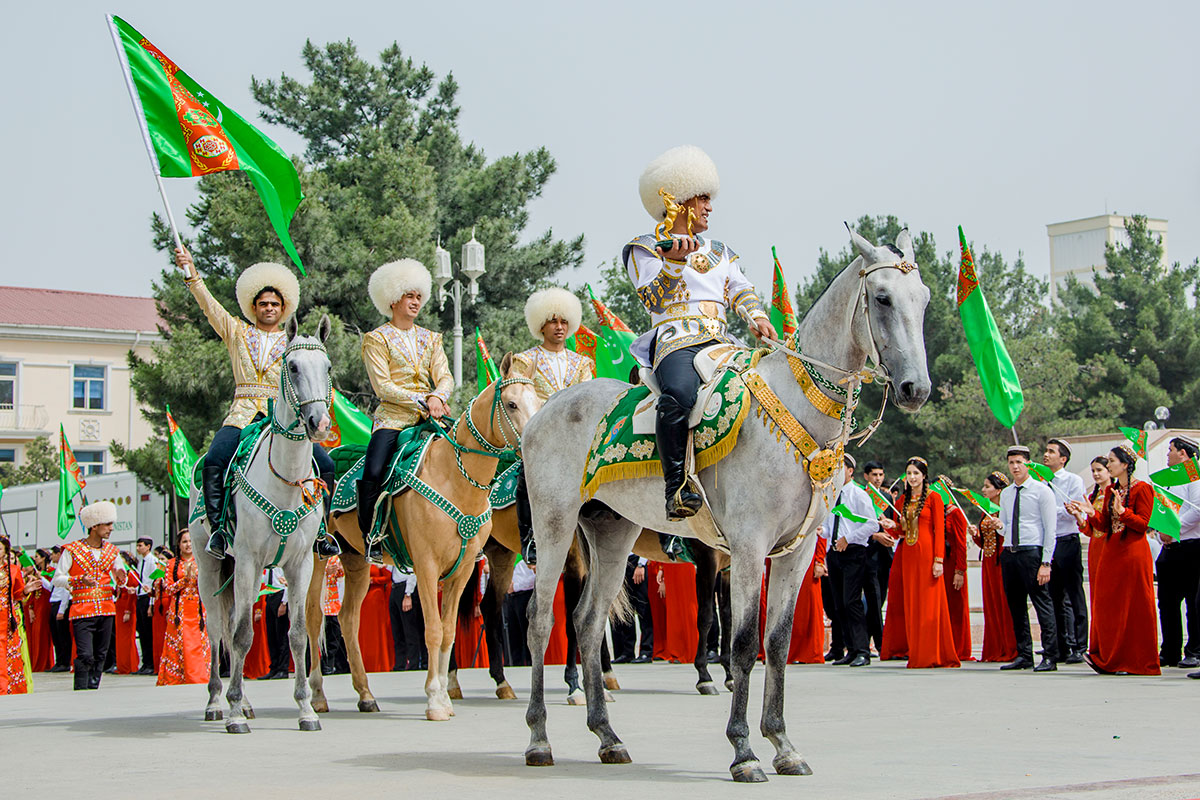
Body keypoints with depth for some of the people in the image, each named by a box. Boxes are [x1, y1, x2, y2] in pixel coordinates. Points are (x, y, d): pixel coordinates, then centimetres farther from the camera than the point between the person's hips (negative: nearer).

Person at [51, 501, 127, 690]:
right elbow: (57, 579, -4)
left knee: (100, 655, 7)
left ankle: (93, 689, 16)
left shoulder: (112, 551, 12)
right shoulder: (72, 550, -3)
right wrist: (79, 580, -20)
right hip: (83, 611, -5)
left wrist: (120, 578, -9)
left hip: (106, 610, 5)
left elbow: (121, 580, 16)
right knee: (85, 656, -14)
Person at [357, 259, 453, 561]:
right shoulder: (377, 339, 4)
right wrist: (422, 400, -15)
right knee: (373, 473, -27)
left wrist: (437, 397, -14)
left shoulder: (430, 339, 19)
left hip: (430, 418, 4)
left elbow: (445, 378, 9)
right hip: (392, 419, -4)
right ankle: (370, 538, -14)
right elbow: (383, 386, -6)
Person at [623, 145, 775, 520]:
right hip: (676, 339, -6)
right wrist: (673, 263, -16)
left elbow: (740, 289, 17)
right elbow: (654, 300, 0)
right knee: (679, 394, -39)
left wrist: (757, 316, -4)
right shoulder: (645, 249, 13)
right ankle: (677, 486, -38)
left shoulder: (720, 252, 31)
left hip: (722, 342, 6)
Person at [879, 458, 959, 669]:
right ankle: (915, 653, 10)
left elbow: (939, 530, -6)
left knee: (929, 604, -7)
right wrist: (891, 526, -6)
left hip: (926, 553, -6)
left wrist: (938, 560, -14)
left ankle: (930, 655, -5)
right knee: (909, 603, 5)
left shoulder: (933, 498, -1)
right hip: (906, 555, 6)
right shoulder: (902, 500, 15)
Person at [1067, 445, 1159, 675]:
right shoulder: (1110, 490, 15)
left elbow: (1143, 524, -12)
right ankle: (1108, 658, 8)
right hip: (1111, 553, 7)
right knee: (1107, 605, 4)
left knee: (1134, 608, -3)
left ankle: (1135, 661, 3)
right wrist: (1089, 513, -2)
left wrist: (1122, 512, -25)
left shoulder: (1141, 489, -7)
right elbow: (1105, 525, 13)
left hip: (1133, 553, -7)